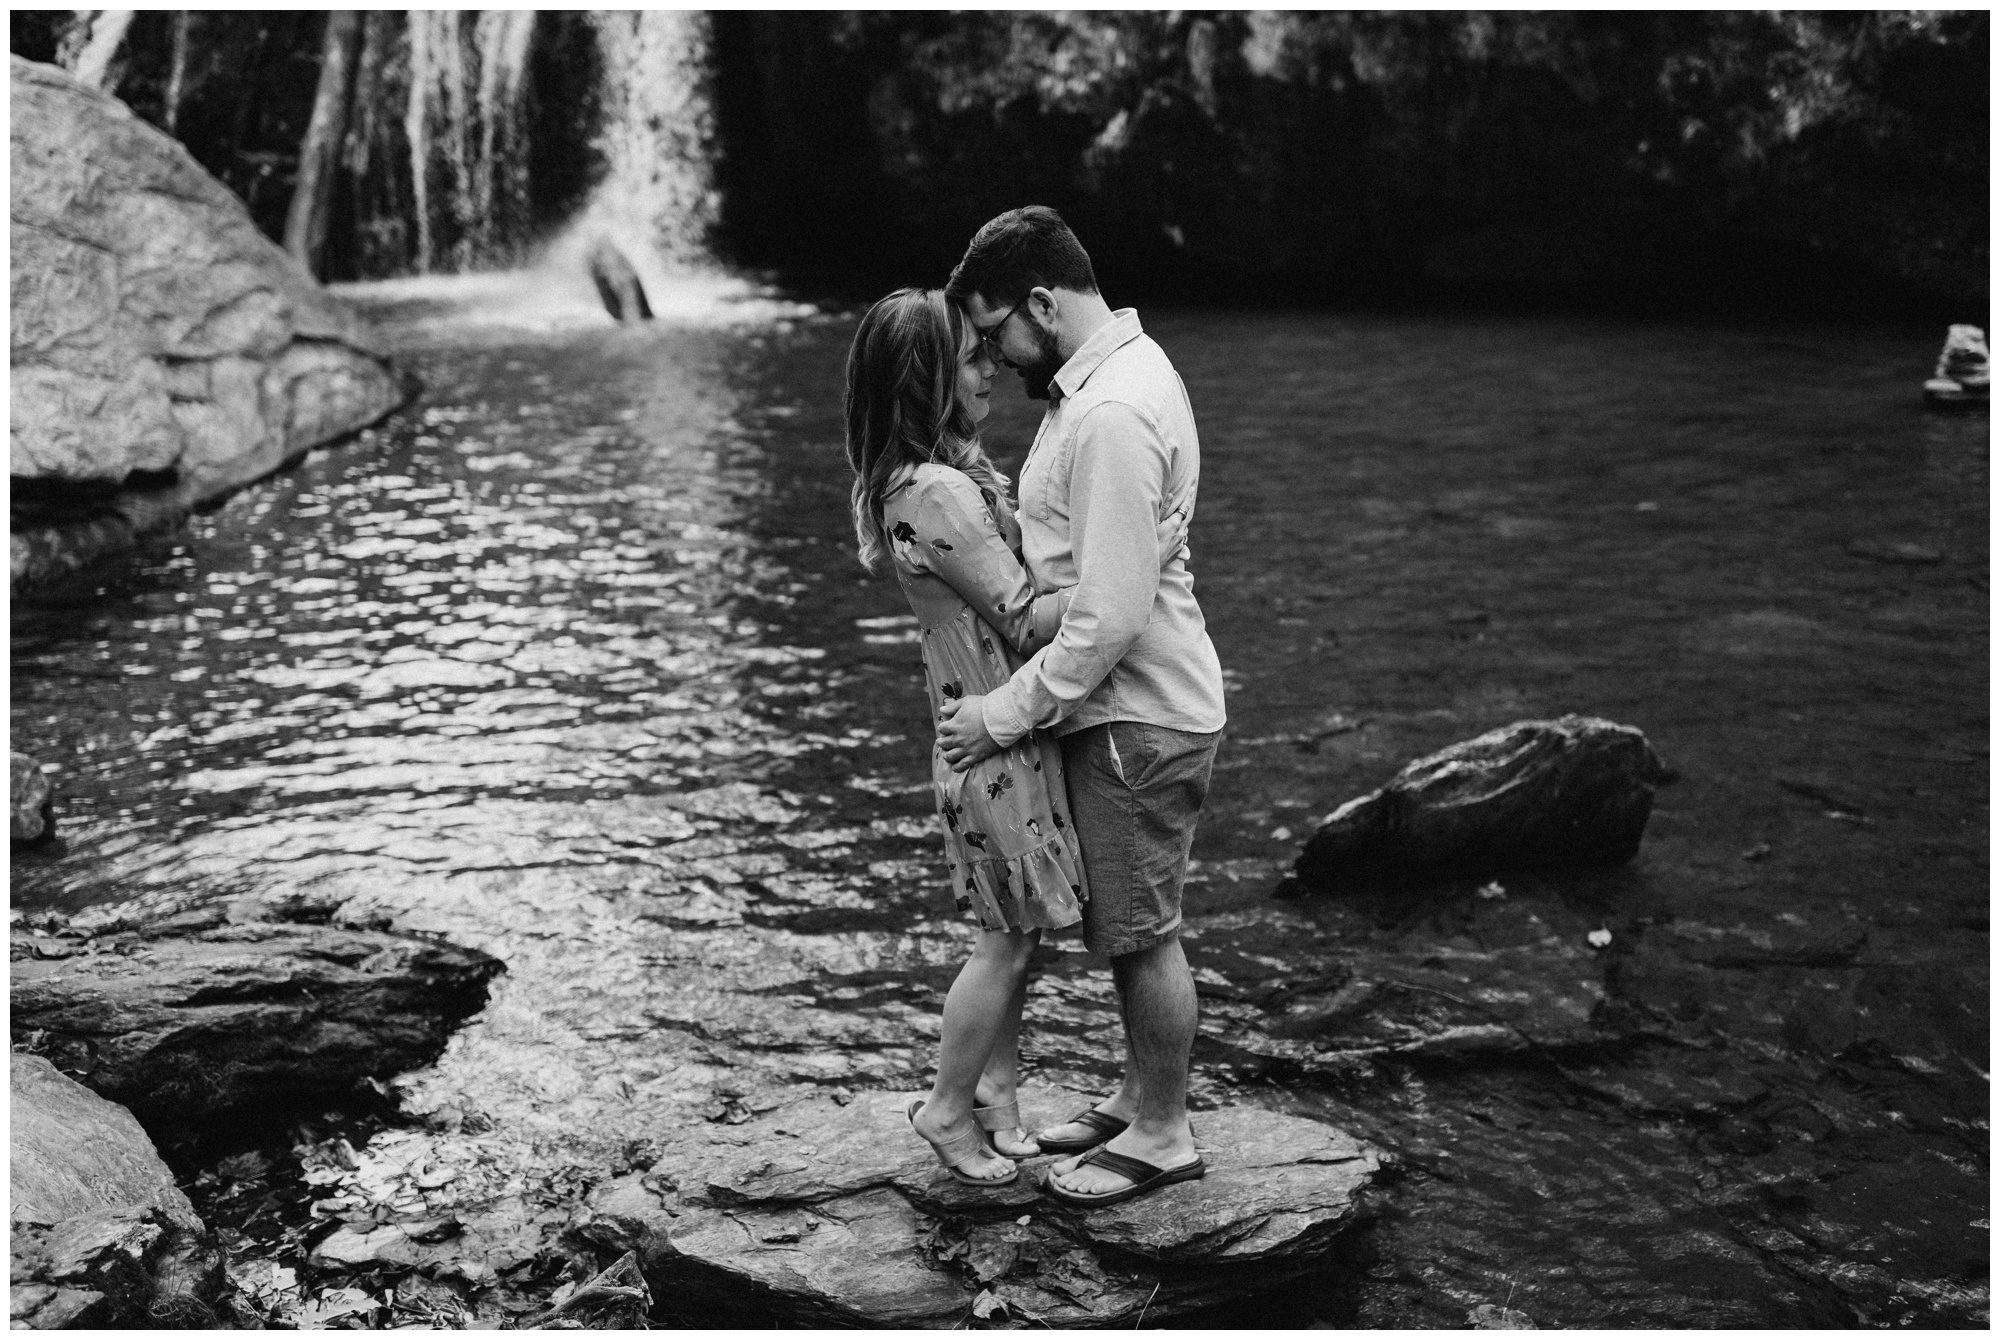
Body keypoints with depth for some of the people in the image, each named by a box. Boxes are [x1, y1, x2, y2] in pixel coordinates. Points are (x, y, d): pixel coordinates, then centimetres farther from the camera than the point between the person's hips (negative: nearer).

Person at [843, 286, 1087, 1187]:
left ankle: (997, 1091, 34)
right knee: (1010, 936, 4)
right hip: (996, 739, -9)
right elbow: (1024, 621, -22)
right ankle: (949, 1109, 22)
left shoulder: (957, 465, 8)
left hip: (1016, 728, 9)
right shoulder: (934, 492, -24)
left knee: (1017, 931, 19)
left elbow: (1020, 557, 14)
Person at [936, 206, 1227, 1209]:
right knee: (1124, 926, 20)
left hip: (1138, 718, -10)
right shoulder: (1113, 372, 10)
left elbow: (1111, 615, -27)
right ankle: (1141, 1097, 35)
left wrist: (1007, 713, -19)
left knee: (1141, 933, 3)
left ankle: (1161, 1136, 18)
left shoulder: (1114, 414, -24)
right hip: (1121, 709, 10)